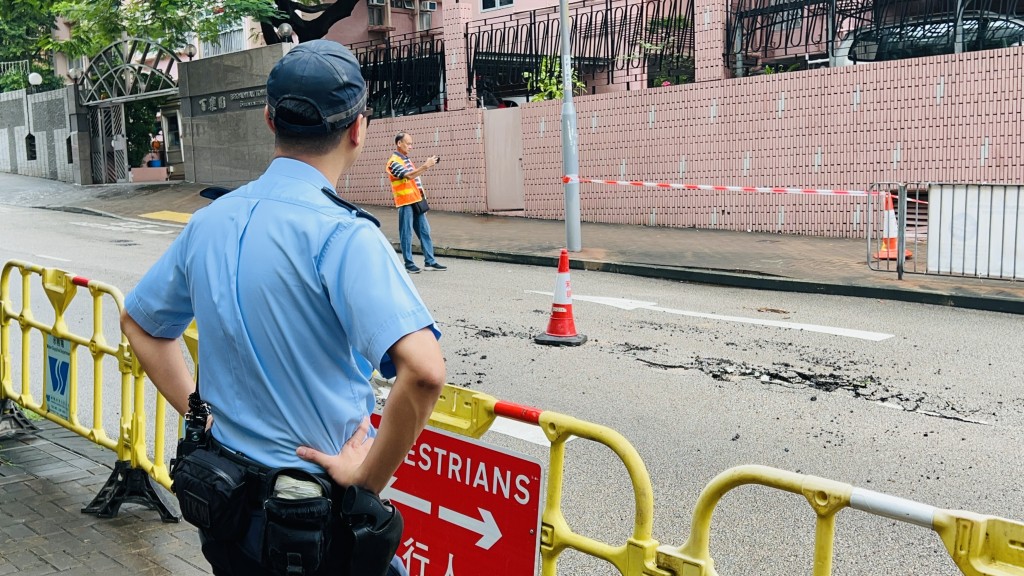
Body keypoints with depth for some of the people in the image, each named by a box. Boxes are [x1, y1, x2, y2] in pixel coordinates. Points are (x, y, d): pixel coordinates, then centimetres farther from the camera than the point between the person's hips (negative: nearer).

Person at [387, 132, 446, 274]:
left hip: (417, 201, 9)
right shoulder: (394, 162, -12)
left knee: (424, 231, 8)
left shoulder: (406, 159, 16)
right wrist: (425, 166, -31)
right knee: (406, 234, -2)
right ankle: (408, 263, 5)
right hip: (405, 203, -9)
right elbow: (408, 176, -26)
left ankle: (430, 261, 12)